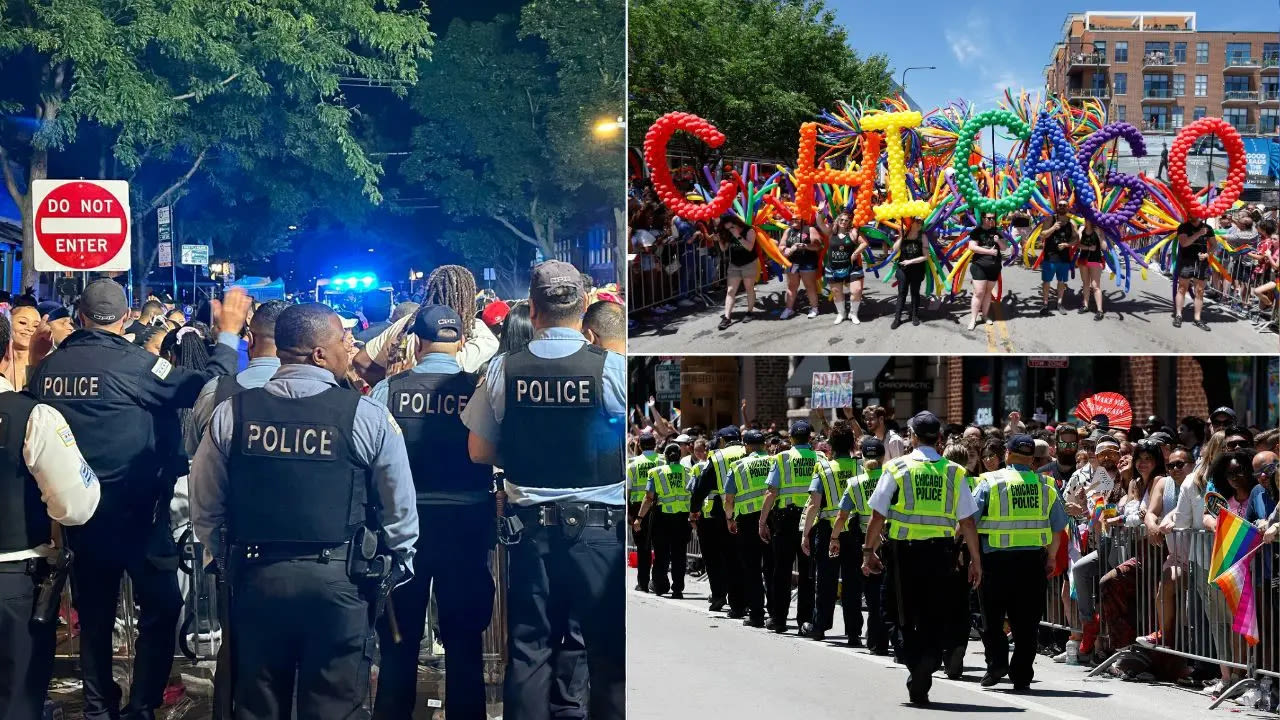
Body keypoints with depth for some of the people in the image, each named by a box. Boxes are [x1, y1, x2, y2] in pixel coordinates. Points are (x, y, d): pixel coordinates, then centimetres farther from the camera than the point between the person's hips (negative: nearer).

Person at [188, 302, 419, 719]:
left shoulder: (231, 414, -1)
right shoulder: (367, 417, -7)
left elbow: (205, 510, 3)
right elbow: (400, 513, -2)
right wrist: (395, 571, 15)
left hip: (255, 579, 2)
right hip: (337, 582, -2)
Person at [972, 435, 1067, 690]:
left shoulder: (990, 482, -2)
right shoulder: (1045, 485, 6)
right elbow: (1058, 528, 9)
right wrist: (1050, 559, 19)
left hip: (996, 558, -2)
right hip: (1033, 559, 2)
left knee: (992, 617, 11)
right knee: (1026, 621, 6)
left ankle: (997, 661, -4)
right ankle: (1021, 676, 7)